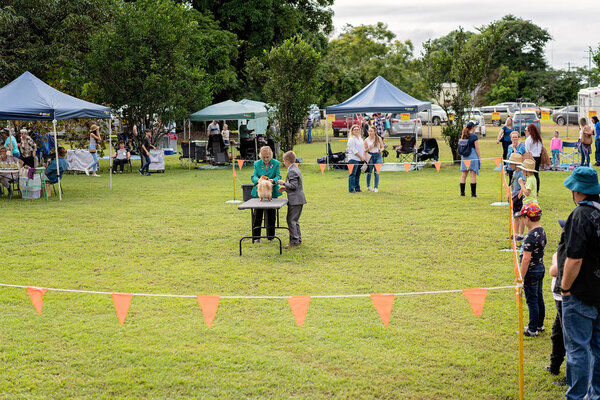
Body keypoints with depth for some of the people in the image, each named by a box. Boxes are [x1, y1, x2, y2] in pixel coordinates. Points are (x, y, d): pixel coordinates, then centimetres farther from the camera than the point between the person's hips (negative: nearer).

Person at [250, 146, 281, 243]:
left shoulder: (276, 163, -2)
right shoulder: (257, 163, 2)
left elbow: (278, 176, -7)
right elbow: (253, 176, -4)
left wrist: (273, 180, -30)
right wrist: (258, 180, -27)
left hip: (272, 192, -1)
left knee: (271, 215, 6)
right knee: (257, 214, 1)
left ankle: (270, 237, 17)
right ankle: (256, 237, 8)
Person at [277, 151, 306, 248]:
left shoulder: (292, 171, -17)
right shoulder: (295, 169, 16)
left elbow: (294, 185, -22)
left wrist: (284, 183, -11)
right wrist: (286, 188, 17)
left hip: (295, 200, -10)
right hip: (299, 199, 10)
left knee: (291, 220, -6)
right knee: (294, 220, 16)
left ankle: (294, 240, -4)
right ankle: (298, 239, 20)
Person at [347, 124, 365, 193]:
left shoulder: (360, 138, 18)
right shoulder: (351, 139, -8)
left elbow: (363, 148, 21)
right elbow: (354, 150, -14)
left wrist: (364, 157, 7)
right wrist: (361, 157, -13)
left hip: (360, 159, 8)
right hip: (353, 159, -8)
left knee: (358, 174, 11)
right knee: (352, 174, -7)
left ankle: (357, 188, 16)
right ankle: (351, 189, -6)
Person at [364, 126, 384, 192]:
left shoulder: (379, 138, 1)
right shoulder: (366, 140, 0)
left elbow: (382, 147, 6)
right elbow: (365, 150, 5)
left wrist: (380, 150, -16)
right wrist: (369, 149, -16)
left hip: (378, 155, 0)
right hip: (370, 156, 0)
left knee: (377, 172, -4)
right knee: (369, 172, 6)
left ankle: (376, 187, 0)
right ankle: (368, 186, 23)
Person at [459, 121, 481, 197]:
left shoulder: (463, 136, 6)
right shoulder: (474, 136, -9)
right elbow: (477, 148, -9)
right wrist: (480, 157, -2)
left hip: (464, 157, 5)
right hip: (473, 156, -5)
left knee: (463, 175, 10)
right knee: (473, 175, -1)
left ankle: (462, 192, 12)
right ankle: (473, 193, -1)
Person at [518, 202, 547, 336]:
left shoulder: (530, 236, -24)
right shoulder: (542, 231, 5)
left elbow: (526, 259, -25)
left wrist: (522, 277, -19)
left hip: (532, 271, -9)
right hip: (541, 268, 9)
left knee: (532, 301, 2)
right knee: (539, 298, 19)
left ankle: (532, 329, 11)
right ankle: (539, 325, 31)